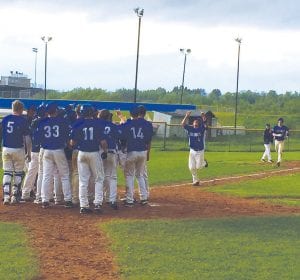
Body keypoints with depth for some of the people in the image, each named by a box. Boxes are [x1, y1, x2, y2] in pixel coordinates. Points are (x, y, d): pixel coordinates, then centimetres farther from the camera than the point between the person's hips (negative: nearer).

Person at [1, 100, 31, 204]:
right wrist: (28, 152, -1)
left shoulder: (5, 119, 3)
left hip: (6, 149, 3)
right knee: (18, 173, 9)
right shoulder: (23, 120, -7)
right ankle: (15, 197, 9)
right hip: (18, 149, -3)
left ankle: (6, 196, -1)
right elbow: (27, 138, -8)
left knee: (7, 172, 8)